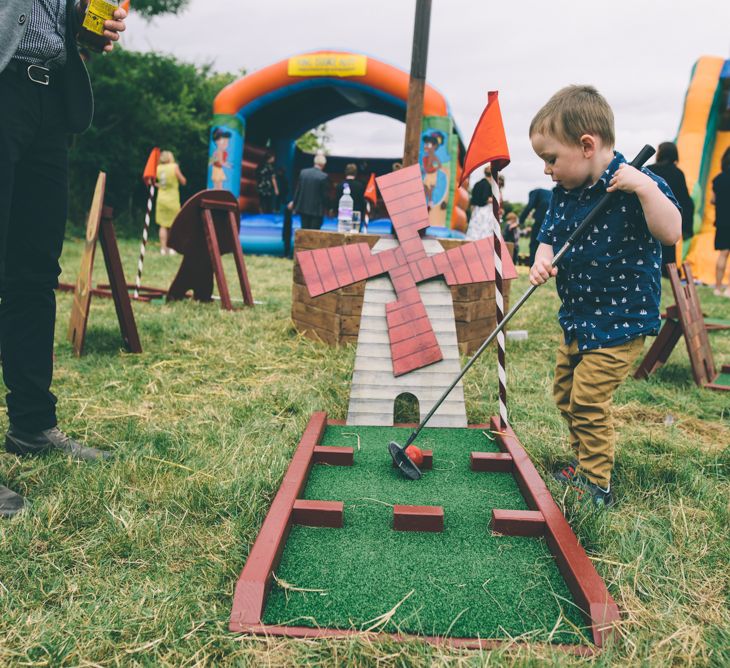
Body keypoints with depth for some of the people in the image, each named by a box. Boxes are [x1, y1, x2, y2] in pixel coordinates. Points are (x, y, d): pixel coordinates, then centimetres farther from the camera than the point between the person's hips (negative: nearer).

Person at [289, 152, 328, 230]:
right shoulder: (323, 176, -14)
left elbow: (298, 189, 7)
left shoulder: (303, 172, 0)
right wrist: (326, 205, 4)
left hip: (303, 207, 5)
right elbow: (324, 194, -10)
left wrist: (294, 202, 18)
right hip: (316, 209, -5)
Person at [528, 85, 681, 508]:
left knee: (588, 400, -6)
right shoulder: (565, 193, 2)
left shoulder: (638, 186, -19)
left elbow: (672, 233, -30)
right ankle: (583, 465, 38)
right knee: (565, 392, 18)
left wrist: (645, 188, -40)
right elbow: (550, 237, 9)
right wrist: (543, 260, -13)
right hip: (578, 316, 8)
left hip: (620, 320, -8)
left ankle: (596, 488, 12)